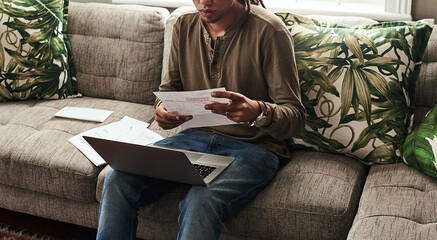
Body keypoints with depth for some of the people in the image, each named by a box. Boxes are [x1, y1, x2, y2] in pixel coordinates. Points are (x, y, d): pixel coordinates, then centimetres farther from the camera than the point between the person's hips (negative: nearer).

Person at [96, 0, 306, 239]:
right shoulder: (184, 25, 5)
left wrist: (258, 112, -35)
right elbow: (169, 88, 16)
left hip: (252, 146, -5)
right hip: (195, 136, 5)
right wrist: (163, 109, -9)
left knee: (200, 202, -35)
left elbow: (296, 116, -12)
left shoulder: (268, 31, -12)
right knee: (117, 181, -19)